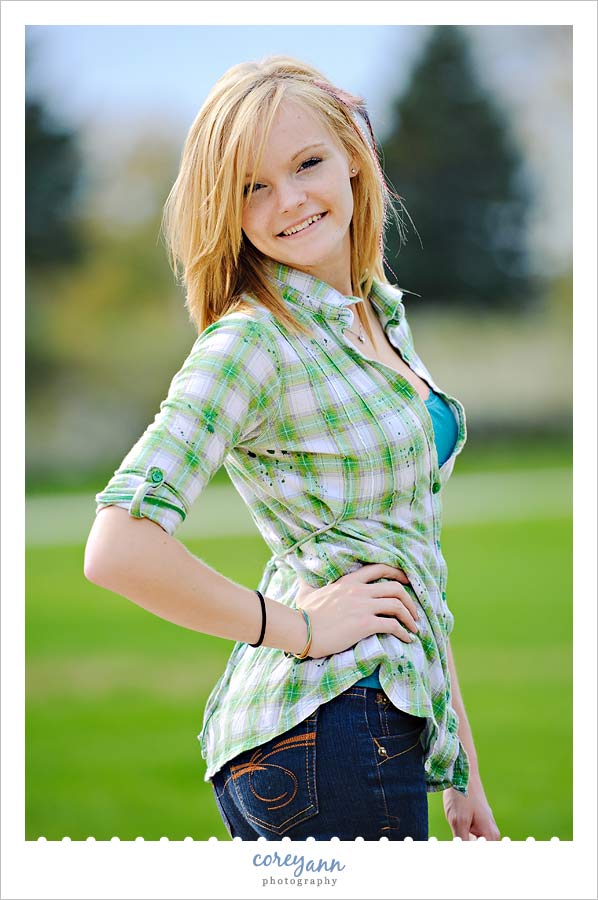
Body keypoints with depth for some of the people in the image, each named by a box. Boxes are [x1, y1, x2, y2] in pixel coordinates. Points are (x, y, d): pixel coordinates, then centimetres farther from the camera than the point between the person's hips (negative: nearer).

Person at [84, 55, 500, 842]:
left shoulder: (384, 316, 12)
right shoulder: (251, 343, -13)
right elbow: (119, 550, -24)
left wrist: (462, 771, 17)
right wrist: (300, 625, -14)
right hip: (331, 730, -8)